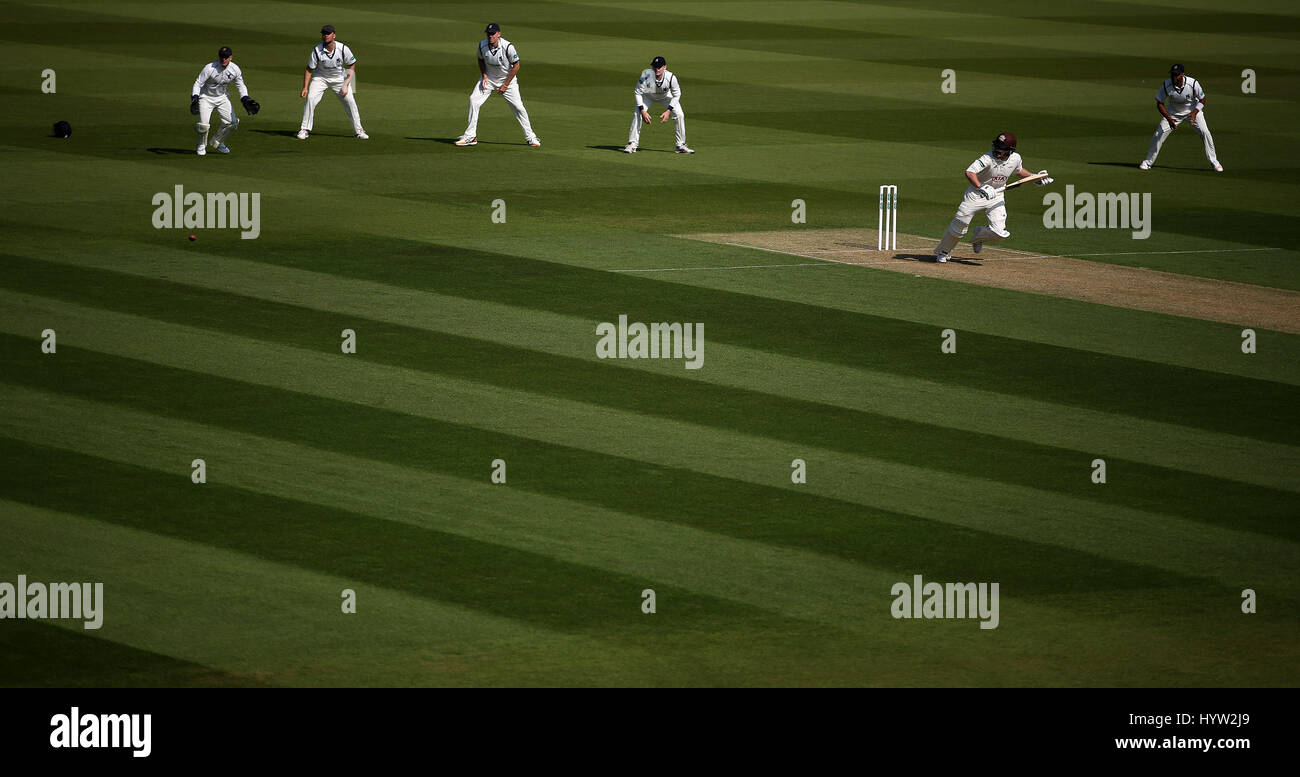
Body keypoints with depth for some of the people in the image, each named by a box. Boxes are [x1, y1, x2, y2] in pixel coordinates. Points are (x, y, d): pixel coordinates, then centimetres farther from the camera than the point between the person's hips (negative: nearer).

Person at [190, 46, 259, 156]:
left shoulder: (235, 70, -13)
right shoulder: (210, 68, -26)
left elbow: (240, 85, 2)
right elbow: (198, 84, -21)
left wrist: (246, 99, -13)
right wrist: (195, 99, -35)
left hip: (222, 97, 4)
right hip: (206, 97, -4)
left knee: (233, 122, -2)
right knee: (203, 125, -19)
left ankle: (217, 142, 25)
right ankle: (202, 146, 12)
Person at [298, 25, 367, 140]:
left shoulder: (343, 49, -20)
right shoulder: (317, 51, -21)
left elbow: (352, 66, -9)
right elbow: (309, 70, -12)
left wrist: (346, 85, -16)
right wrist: (305, 87, -21)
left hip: (339, 78, 1)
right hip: (320, 78, 0)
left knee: (350, 101, -8)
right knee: (310, 99, -18)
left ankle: (358, 130, 6)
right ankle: (305, 130, -7)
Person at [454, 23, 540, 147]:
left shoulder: (508, 47, -25)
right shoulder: (482, 45, -15)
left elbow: (516, 66, -15)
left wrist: (505, 85, -14)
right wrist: (484, 76, -7)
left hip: (507, 80, -3)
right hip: (489, 79, 3)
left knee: (518, 107, -8)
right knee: (473, 100, -14)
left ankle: (530, 137, 10)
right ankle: (470, 136, -8)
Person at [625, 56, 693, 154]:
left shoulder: (671, 77, -35)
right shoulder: (646, 75, -37)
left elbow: (676, 95, -19)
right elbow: (638, 93, -24)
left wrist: (668, 111, -27)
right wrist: (642, 111, -30)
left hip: (666, 96, 0)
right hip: (648, 96, 0)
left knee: (679, 115, -12)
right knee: (637, 114, -18)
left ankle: (681, 145, 1)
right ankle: (632, 145, -7)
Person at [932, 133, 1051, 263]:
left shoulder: (1015, 159, -9)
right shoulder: (989, 158, -26)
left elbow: (1019, 171, 17)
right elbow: (969, 172, -39)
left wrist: (1035, 176, 4)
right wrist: (981, 188, -51)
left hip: (996, 197, 4)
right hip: (976, 194, -4)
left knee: (999, 233, -11)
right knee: (959, 227, -4)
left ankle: (978, 237, 24)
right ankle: (943, 252, 24)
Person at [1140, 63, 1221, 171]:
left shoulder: (1193, 84, -28)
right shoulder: (1166, 86, -26)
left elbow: (1202, 100, -13)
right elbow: (1159, 104, -14)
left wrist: (1194, 113, -28)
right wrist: (1169, 119, -25)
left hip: (1193, 110, -1)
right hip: (1174, 112, 1)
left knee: (1204, 132, -15)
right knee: (1159, 134, -9)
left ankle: (1214, 161, 1)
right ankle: (1148, 162, 7)